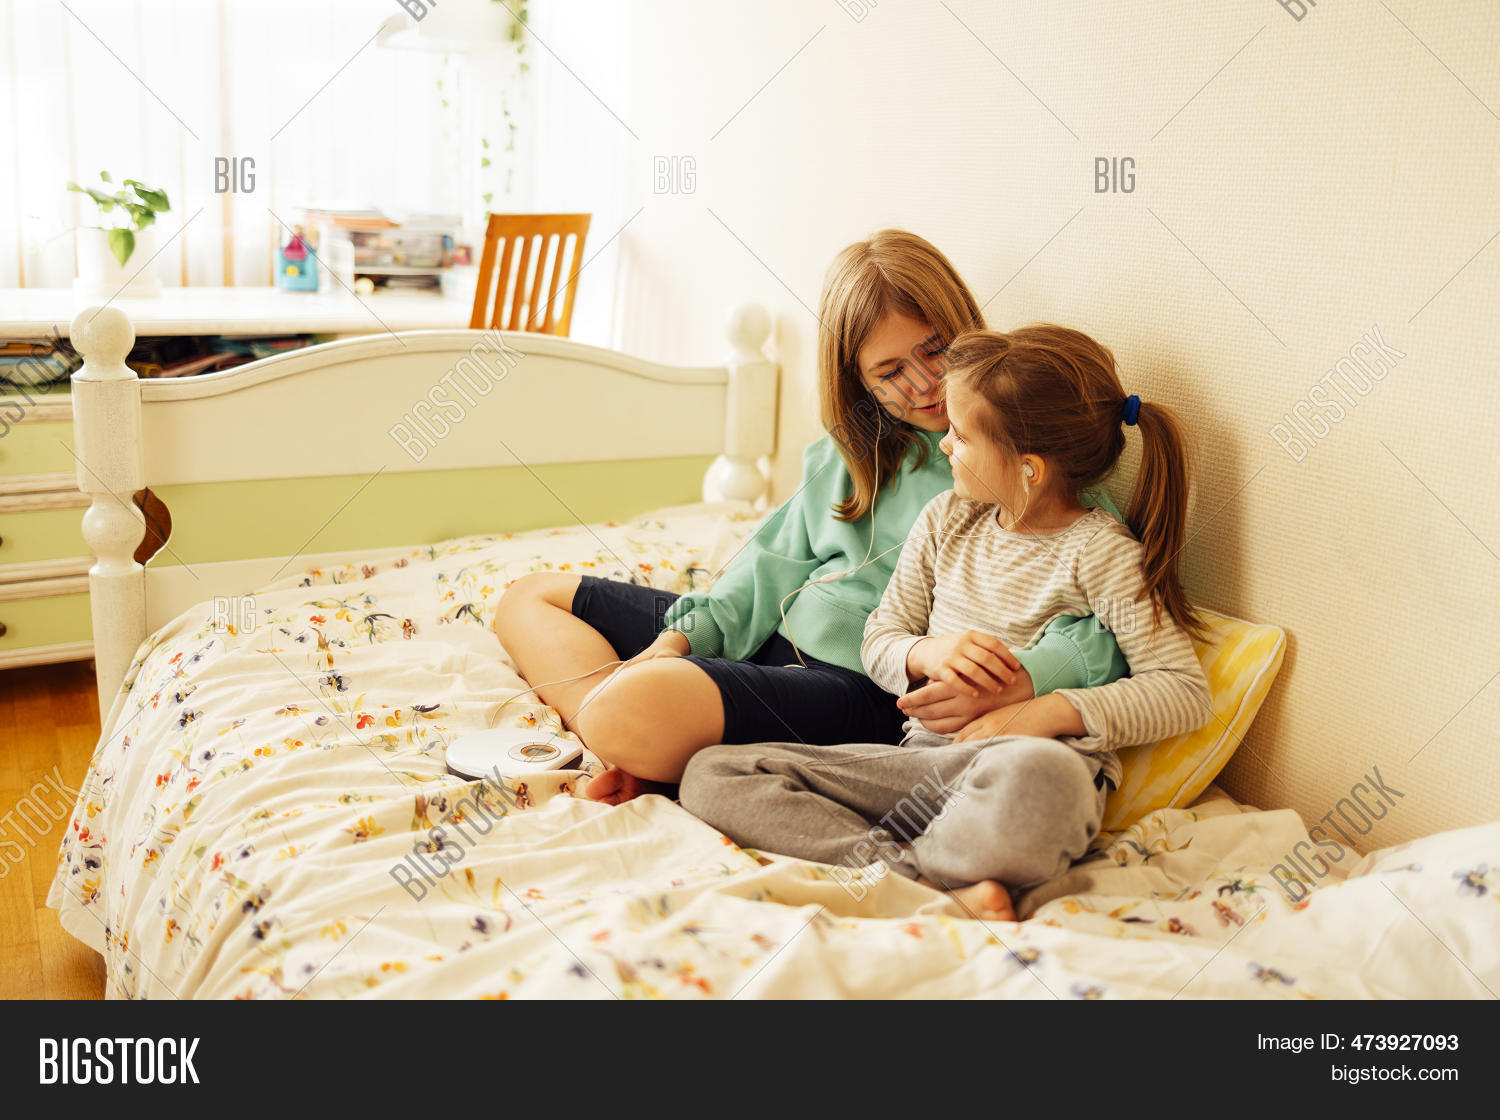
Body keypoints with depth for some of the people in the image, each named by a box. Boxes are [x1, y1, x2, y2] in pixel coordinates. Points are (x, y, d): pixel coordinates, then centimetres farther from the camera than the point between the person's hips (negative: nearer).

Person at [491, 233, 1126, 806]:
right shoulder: (852, 447, 16)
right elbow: (778, 562, 16)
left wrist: (1020, 682, -37)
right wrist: (679, 638, 0)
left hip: (862, 686, -9)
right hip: (767, 640, 9)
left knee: (636, 711, -37)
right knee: (529, 599, 8)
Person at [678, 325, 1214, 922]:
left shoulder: (1100, 551, -2)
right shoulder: (946, 519, 14)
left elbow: (1187, 691, -6)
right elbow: (878, 641, 16)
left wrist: (1051, 713, -17)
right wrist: (926, 653, -8)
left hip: (1033, 765, -6)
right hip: (924, 755, 6)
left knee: (1036, 779, -46)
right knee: (710, 772, -11)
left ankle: (878, 856, -16)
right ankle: (943, 882, -27)